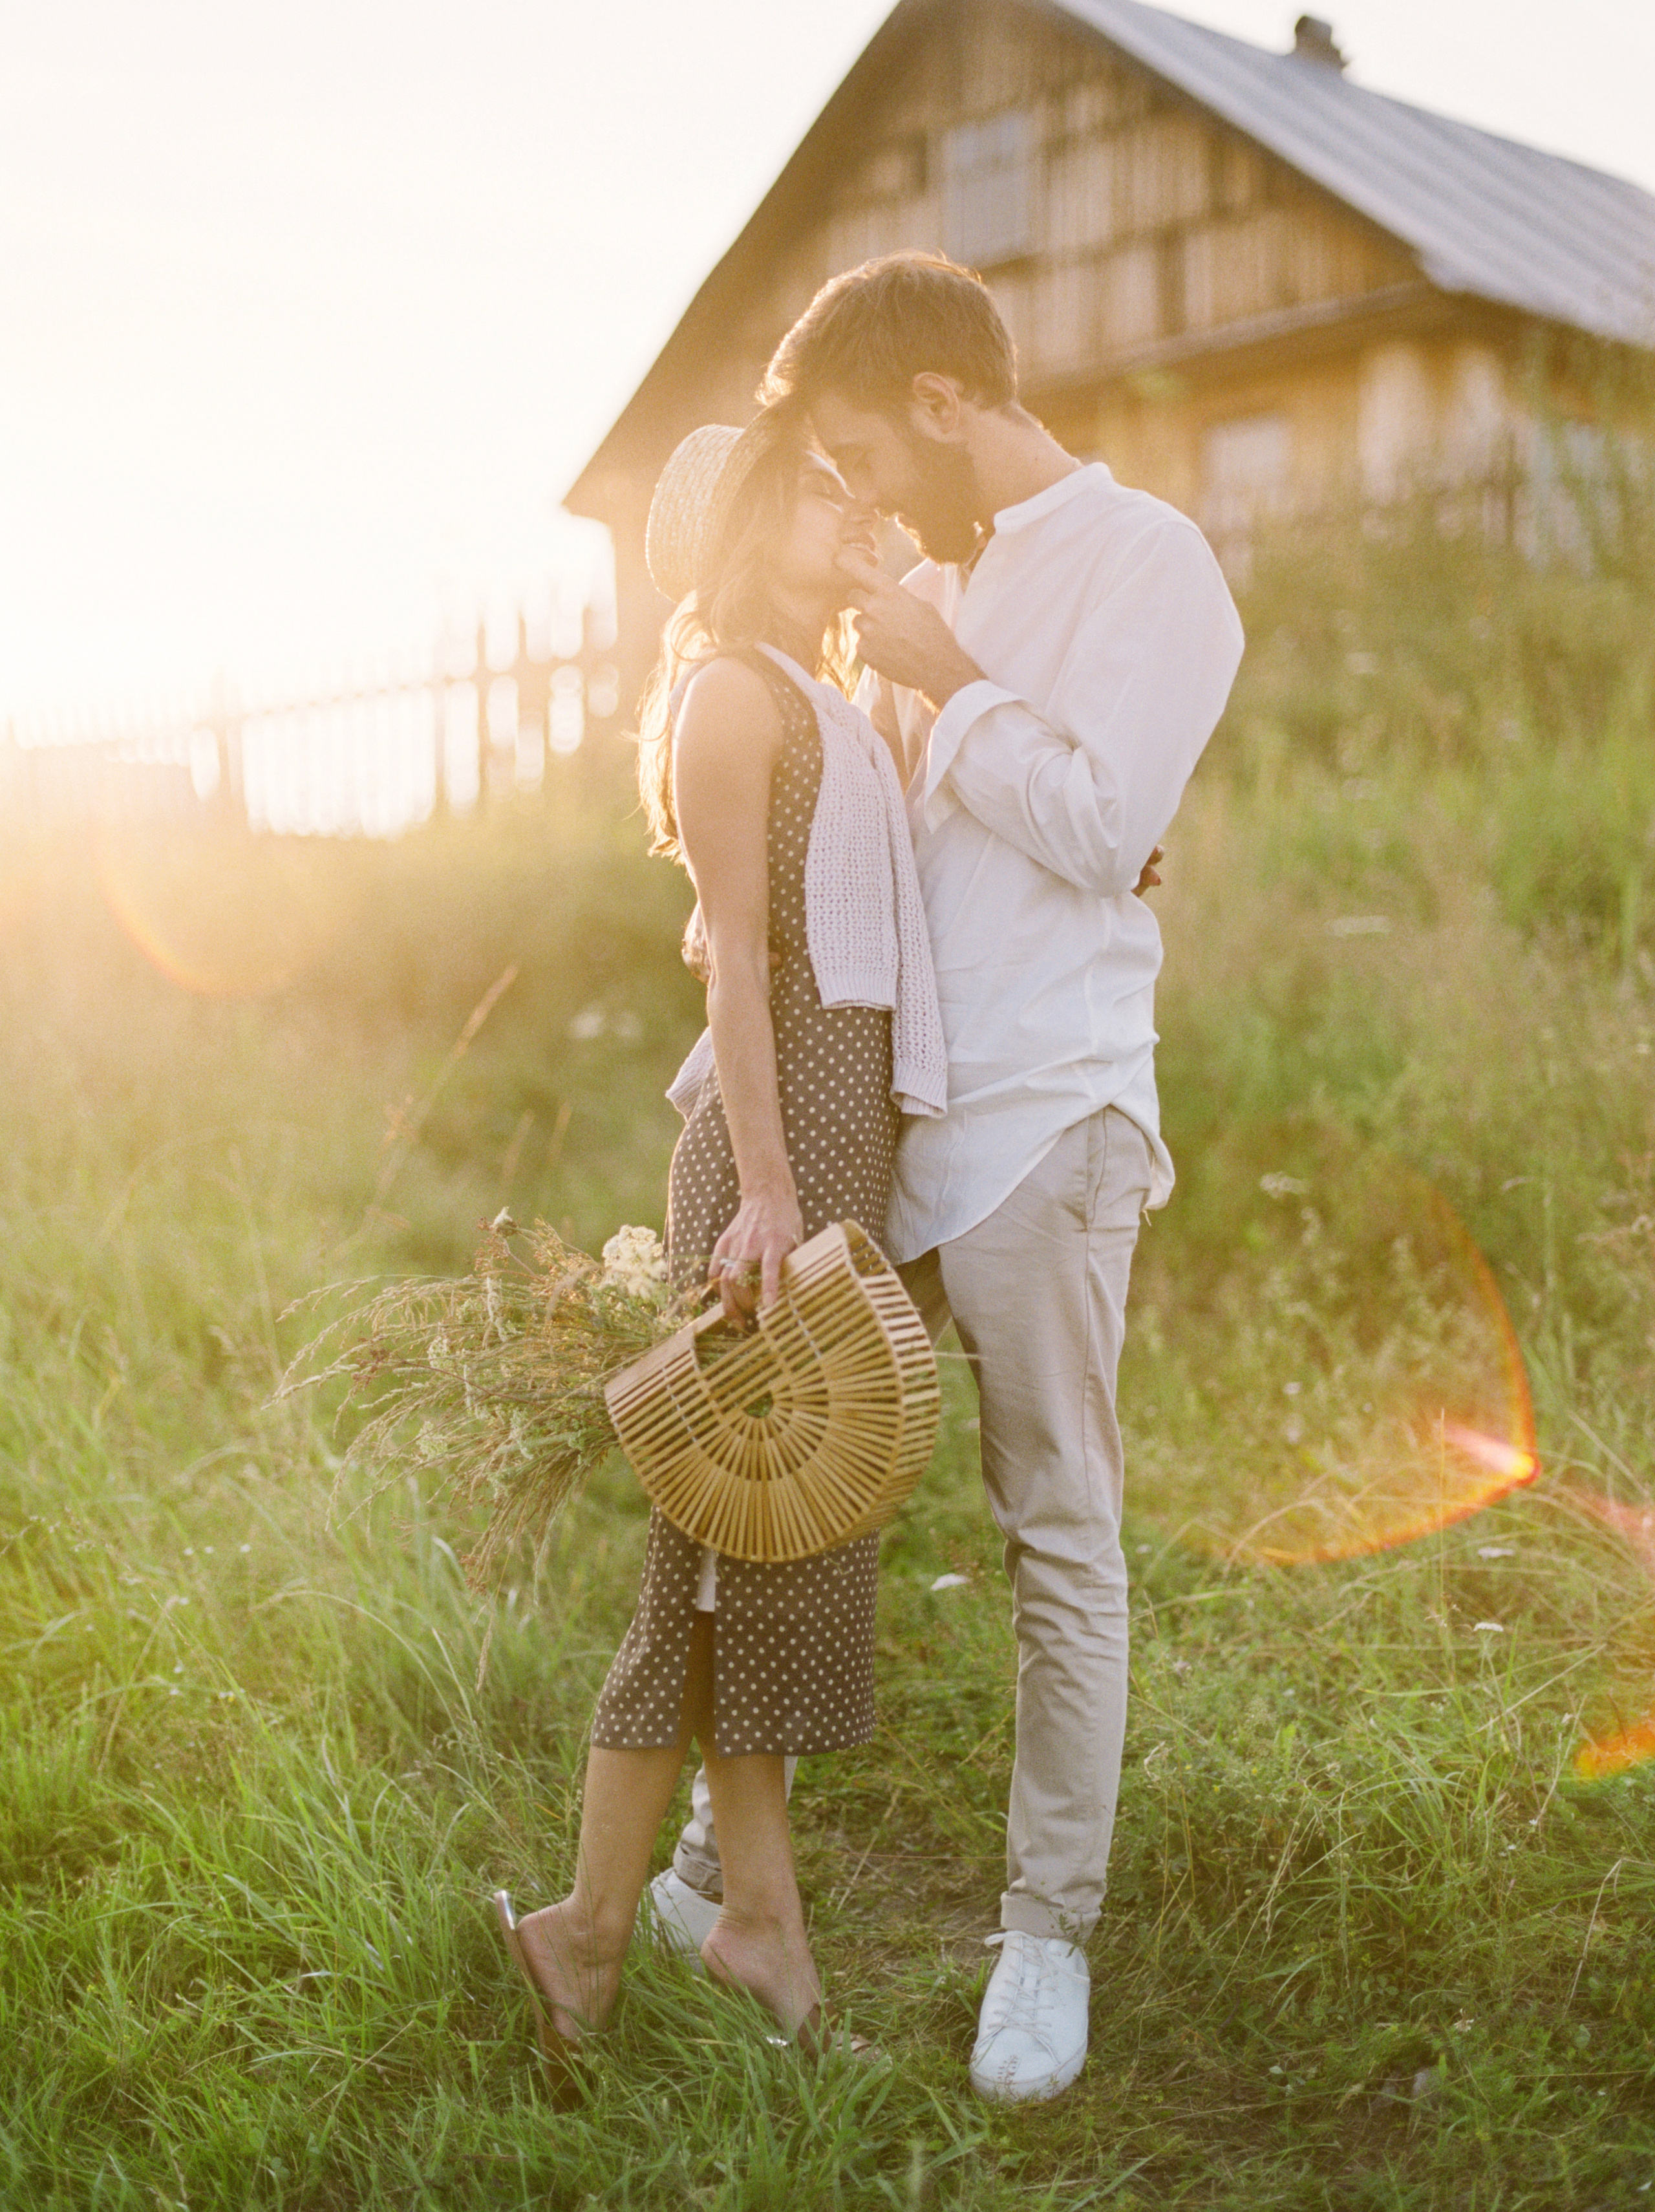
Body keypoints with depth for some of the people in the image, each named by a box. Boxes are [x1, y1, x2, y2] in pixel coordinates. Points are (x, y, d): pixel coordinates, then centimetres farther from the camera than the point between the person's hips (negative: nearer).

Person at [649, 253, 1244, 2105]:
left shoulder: (1144, 562, -5)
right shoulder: (949, 577, 18)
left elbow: (1101, 824, -16)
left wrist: (940, 682, -9)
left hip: (1033, 1120, -7)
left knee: (1060, 1536, 3)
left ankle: (1050, 1929, 17)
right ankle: (725, 1850, 27)